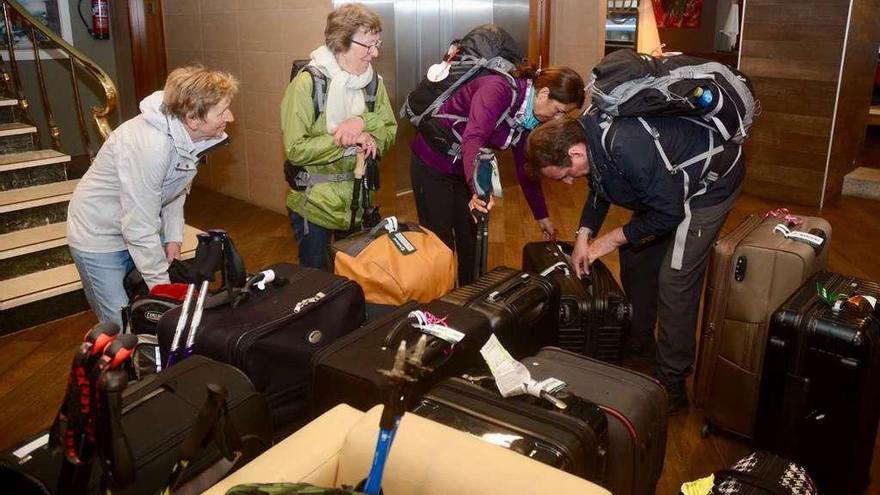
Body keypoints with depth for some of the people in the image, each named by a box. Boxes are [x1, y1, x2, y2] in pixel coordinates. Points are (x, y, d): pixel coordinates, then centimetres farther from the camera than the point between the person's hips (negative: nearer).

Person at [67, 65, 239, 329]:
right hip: (100, 236, -7)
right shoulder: (149, 145, -35)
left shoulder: (189, 134, -11)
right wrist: (162, 285, -21)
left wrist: (174, 237, -3)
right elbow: (140, 229, -30)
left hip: (143, 231, 7)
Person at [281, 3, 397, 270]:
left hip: (358, 202, 5)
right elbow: (296, 150, -20)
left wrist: (363, 122, -20)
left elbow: (390, 131, -1)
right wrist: (348, 141, -25)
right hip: (314, 204, -4)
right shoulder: (307, 83, -17)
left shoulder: (373, 82, -1)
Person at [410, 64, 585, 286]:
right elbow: (473, 138, -43)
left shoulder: (530, 117, -2)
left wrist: (542, 217, 11)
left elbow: (525, 167, 8)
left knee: (471, 241, 12)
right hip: (432, 165, -8)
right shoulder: (498, 90, -27)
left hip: (466, 171, 8)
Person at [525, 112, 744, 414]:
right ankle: (639, 349, 32)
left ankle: (671, 386, 0)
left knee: (674, 280, -12)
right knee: (636, 257, 13)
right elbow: (599, 190, 7)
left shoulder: (628, 147, -40)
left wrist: (614, 239, -19)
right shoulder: (584, 133, -12)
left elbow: (669, 213, -29)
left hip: (711, 182, -9)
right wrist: (583, 236, -6)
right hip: (667, 182, 9)